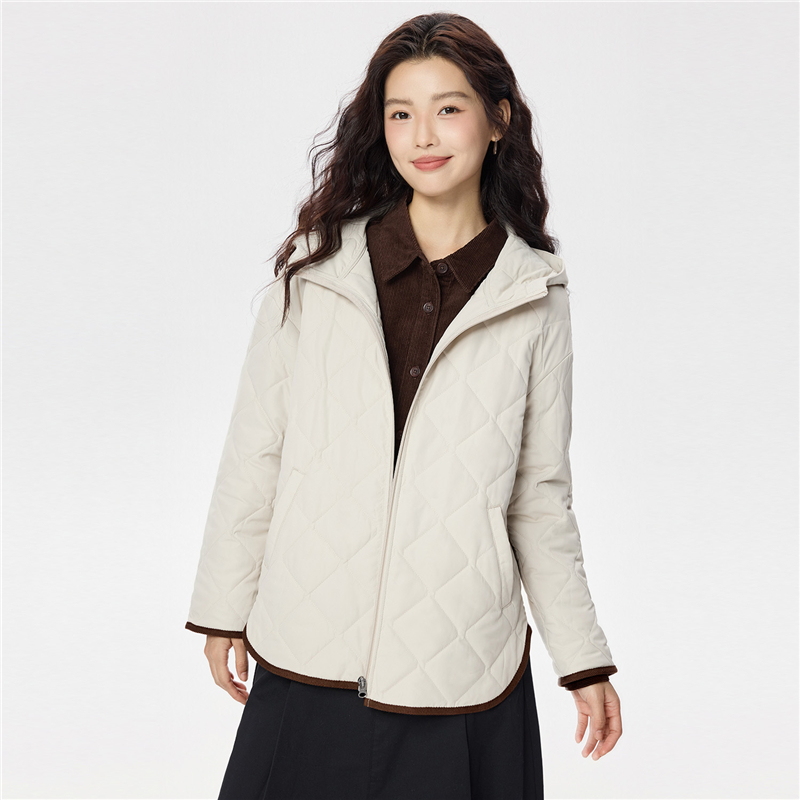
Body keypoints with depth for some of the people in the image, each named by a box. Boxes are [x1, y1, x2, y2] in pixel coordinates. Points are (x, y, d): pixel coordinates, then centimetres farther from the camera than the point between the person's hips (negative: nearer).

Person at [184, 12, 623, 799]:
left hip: (463, 669, 0)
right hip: (306, 662, 1)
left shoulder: (533, 293, 1)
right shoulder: (315, 267, 0)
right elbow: (255, 448, 5)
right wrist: (224, 609, 7)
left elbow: (540, 492, 6)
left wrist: (584, 659, 7)